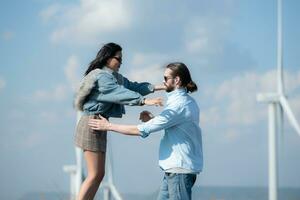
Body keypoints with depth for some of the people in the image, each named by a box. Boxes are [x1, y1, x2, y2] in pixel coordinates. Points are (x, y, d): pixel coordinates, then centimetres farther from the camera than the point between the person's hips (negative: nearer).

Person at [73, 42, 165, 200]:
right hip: (91, 124, -10)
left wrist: (157, 87, 8)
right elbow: (120, 93, -25)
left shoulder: (114, 77, 16)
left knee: (99, 174, 8)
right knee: (95, 174, -11)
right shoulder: (101, 76, -15)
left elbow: (132, 86, 17)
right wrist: (145, 101, -32)